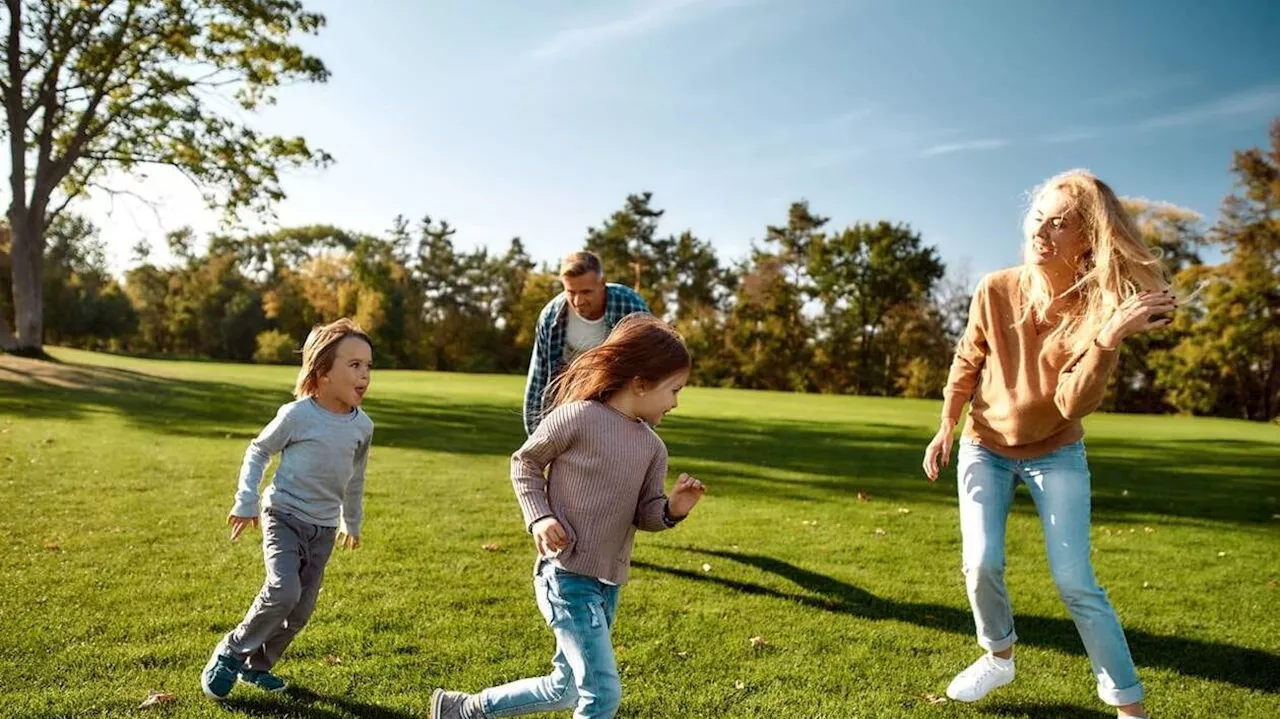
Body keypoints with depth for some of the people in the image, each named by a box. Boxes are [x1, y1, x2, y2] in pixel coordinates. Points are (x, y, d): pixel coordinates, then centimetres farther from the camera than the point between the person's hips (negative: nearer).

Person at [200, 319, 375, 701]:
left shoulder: (363, 426, -2)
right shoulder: (297, 415, -16)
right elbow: (258, 451, -1)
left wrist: (352, 522, 22)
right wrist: (246, 502, -6)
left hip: (324, 528, 5)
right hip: (283, 516, -5)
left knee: (302, 609, 7)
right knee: (283, 593, -21)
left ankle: (257, 665, 29)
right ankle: (231, 652, 4)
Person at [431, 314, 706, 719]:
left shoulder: (652, 447, 4)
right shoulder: (577, 416, -15)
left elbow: (645, 514, 6)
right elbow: (524, 462, -2)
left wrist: (673, 509, -15)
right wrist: (539, 517, -13)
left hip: (609, 584, 8)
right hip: (565, 576, -8)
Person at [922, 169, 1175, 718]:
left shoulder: (1102, 309, -20)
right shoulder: (996, 290, -16)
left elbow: (1073, 404, -26)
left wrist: (1109, 337, -39)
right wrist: (946, 430, 2)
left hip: (1056, 455, -1)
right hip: (985, 447, 2)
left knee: (1075, 582, -5)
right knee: (981, 564, -6)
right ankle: (999, 657, 22)